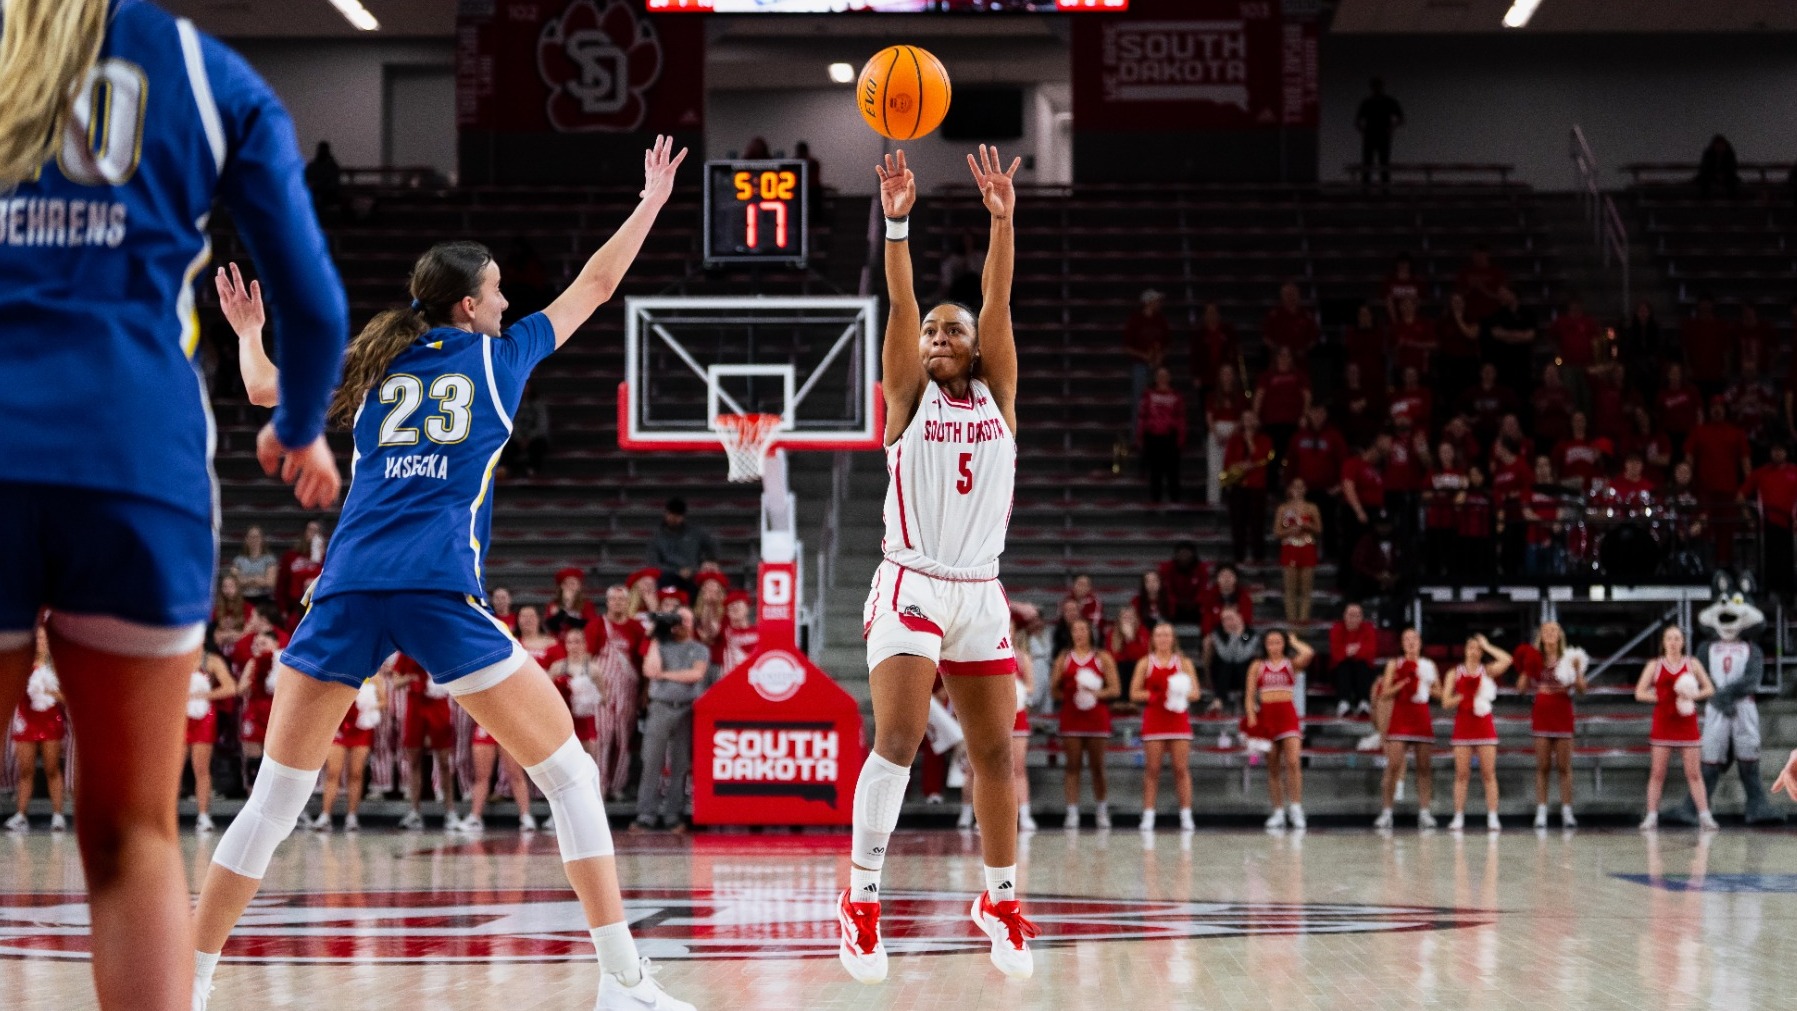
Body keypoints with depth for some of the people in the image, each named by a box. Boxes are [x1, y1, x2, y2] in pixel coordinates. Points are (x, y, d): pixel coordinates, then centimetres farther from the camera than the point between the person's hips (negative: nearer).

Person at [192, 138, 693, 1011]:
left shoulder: (374, 365, 20)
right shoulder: (498, 356, 14)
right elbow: (594, 286, 28)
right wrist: (651, 199, 41)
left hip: (346, 587, 4)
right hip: (439, 587, -4)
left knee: (274, 800, 10)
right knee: (569, 774, 3)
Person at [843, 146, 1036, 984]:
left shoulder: (998, 395, 9)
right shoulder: (908, 396, 5)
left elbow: (999, 301, -4)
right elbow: (900, 304, -10)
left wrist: (1003, 221, -17)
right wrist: (896, 223, -23)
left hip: (980, 594, 3)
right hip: (910, 588, -3)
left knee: (995, 753, 4)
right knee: (898, 740, -17)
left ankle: (1001, 902, 19)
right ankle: (860, 899, -9)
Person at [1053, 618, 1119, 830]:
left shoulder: (1103, 658, 5)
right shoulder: (1063, 658, 10)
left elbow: (1115, 689, 0)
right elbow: (1054, 689, 10)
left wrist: (1096, 693, -16)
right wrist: (1066, 696, -8)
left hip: (1097, 717, -1)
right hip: (1071, 718, 1)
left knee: (1097, 766, 2)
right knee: (1072, 766, -3)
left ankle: (1103, 811, 14)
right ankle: (1072, 813, -4)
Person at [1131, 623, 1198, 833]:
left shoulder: (1184, 662, 8)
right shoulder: (1145, 663, 7)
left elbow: (1195, 692, 4)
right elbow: (1134, 693, 2)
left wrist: (1181, 694, -17)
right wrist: (1154, 695, -14)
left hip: (1179, 720, 0)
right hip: (1153, 720, 0)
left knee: (1182, 768, -3)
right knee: (1152, 769, -2)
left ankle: (1186, 816, -2)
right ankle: (1148, 816, -1)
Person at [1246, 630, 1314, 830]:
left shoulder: (1292, 664, 7)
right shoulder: (1257, 666, 11)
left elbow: (1308, 653, -15)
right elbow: (1250, 695, 9)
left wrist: (1294, 642, 2)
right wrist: (1251, 717, -5)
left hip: (1287, 714, -2)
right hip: (1266, 716, 2)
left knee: (1293, 762, -16)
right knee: (1273, 767, 4)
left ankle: (1296, 809, -14)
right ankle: (1278, 812, 8)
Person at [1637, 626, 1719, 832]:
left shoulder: (1692, 664, 6)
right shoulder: (1654, 665, 4)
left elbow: (1709, 689, 7)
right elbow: (1639, 693, 2)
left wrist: (1694, 695, -11)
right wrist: (1661, 697, -11)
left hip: (1687, 724, 0)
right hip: (1663, 724, 0)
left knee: (1694, 773, 0)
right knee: (1657, 773, -1)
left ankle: (1705, 816, 1)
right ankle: (1651, 817, 3)